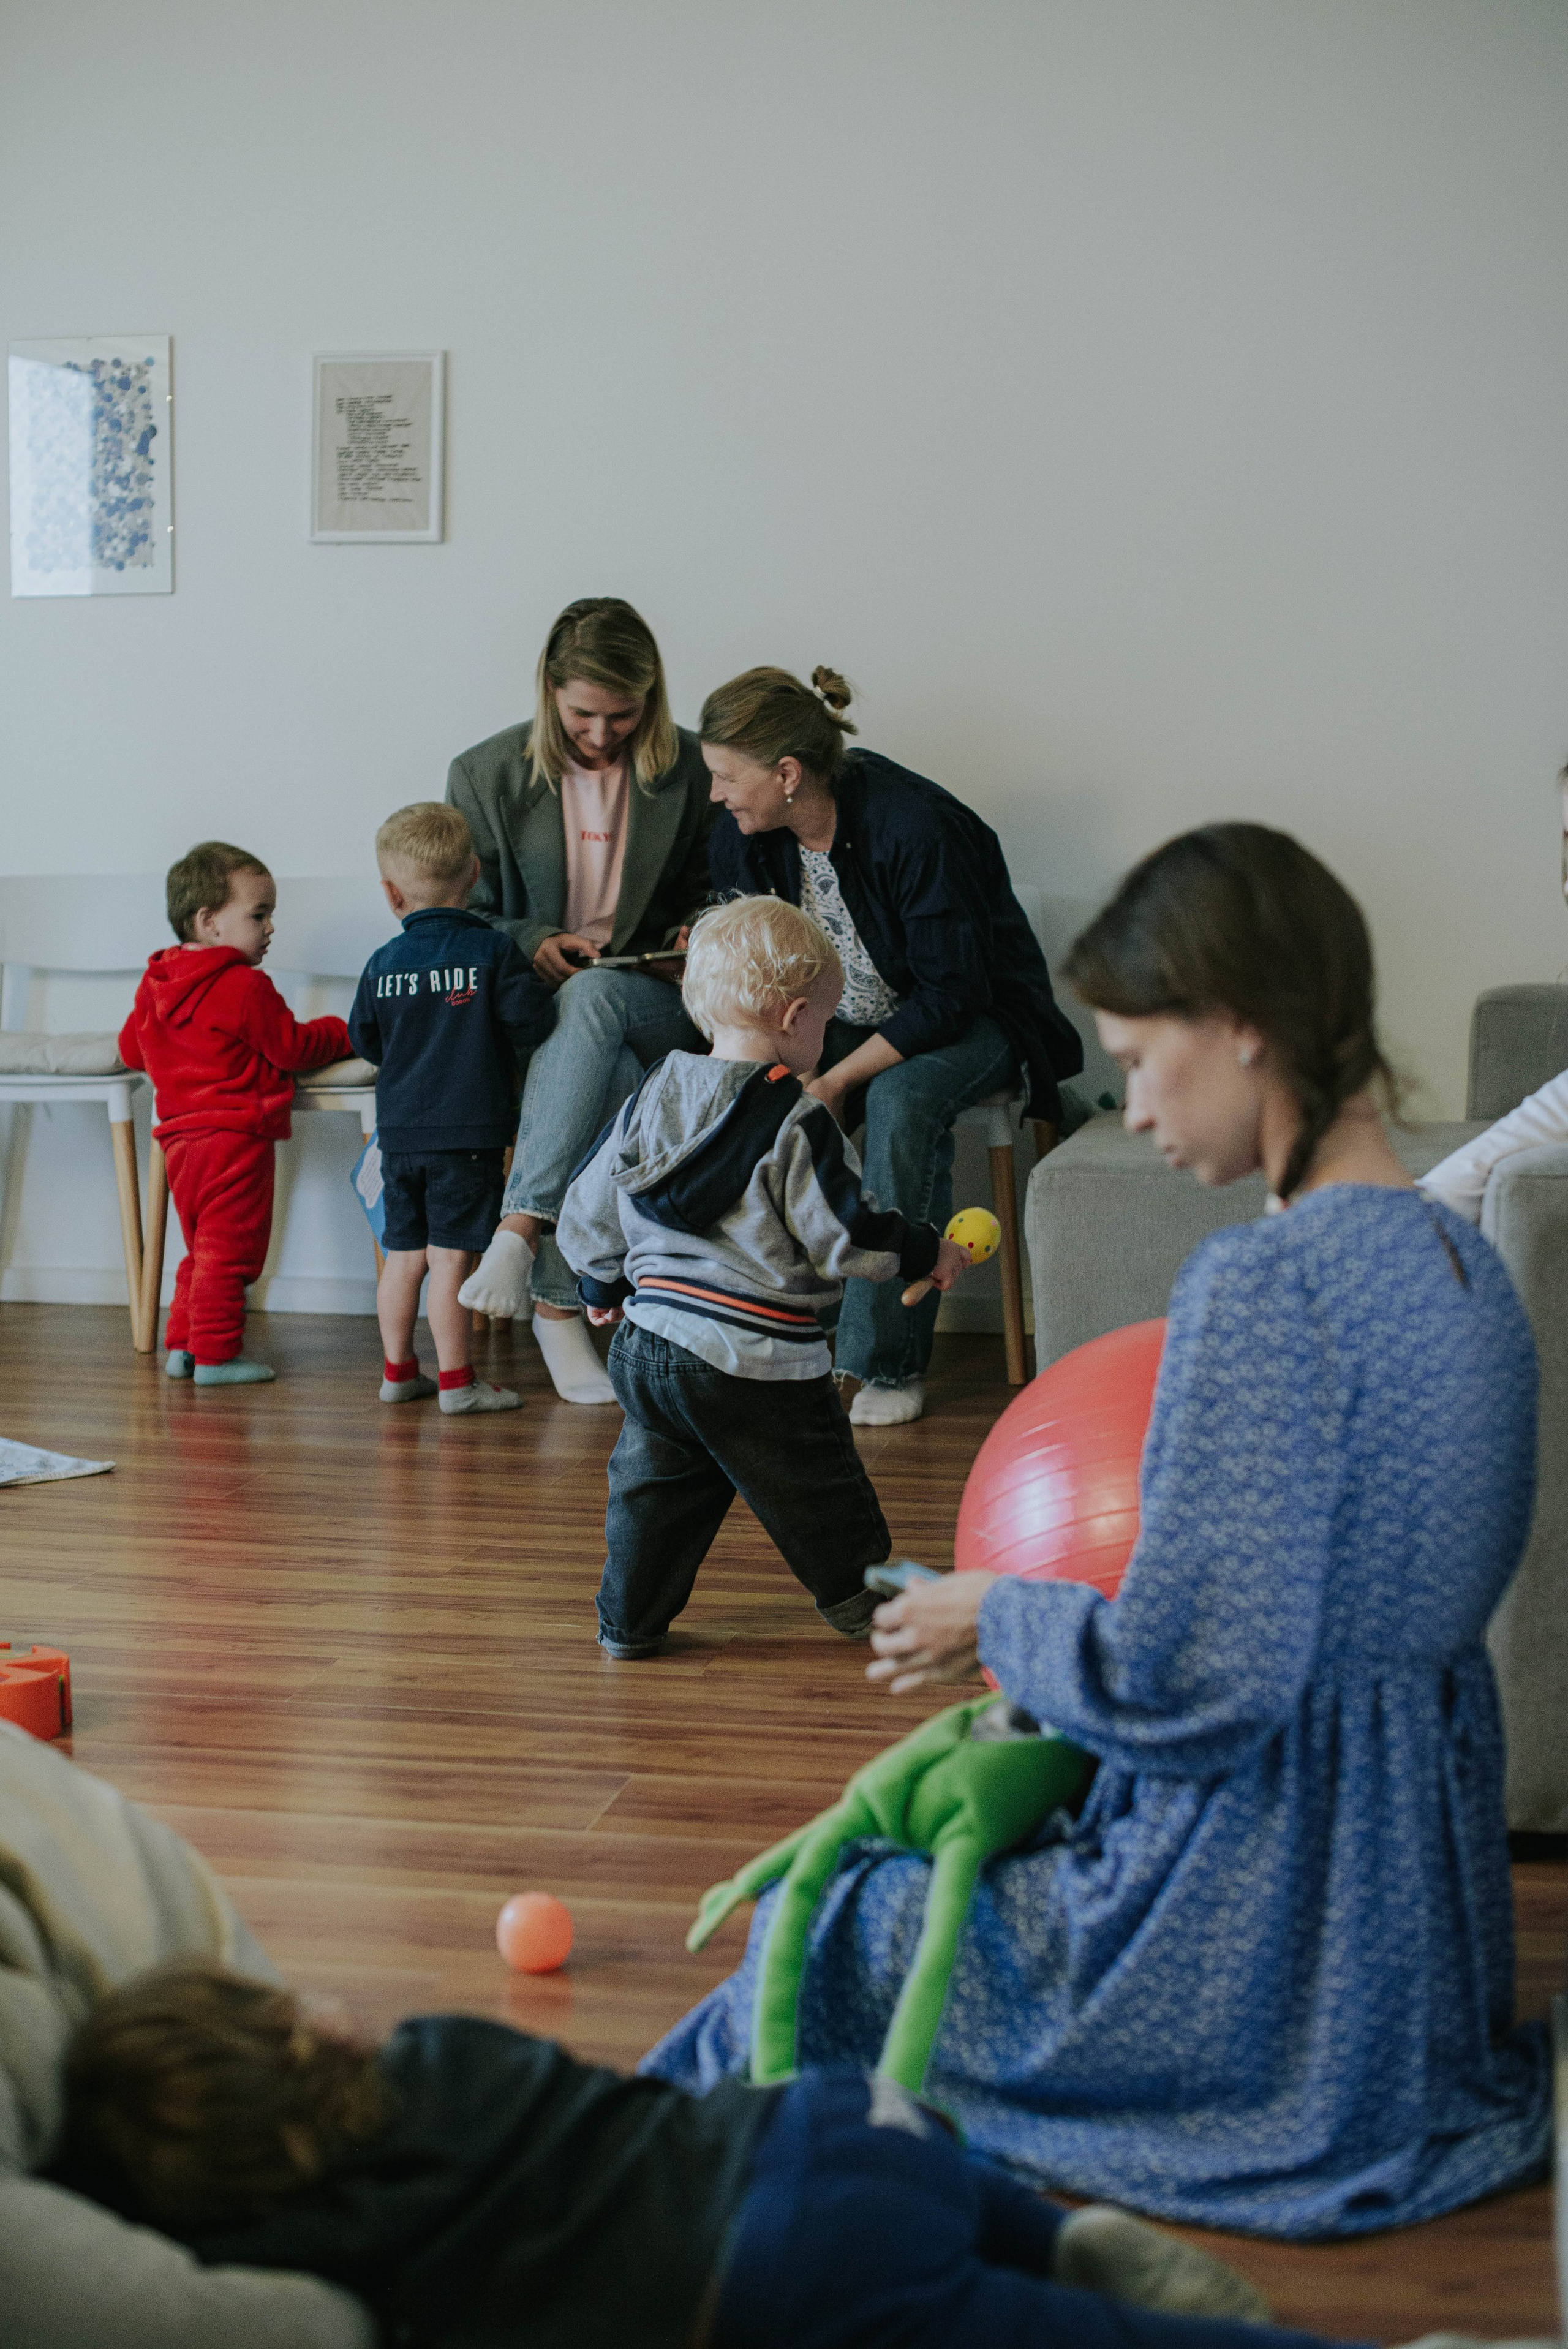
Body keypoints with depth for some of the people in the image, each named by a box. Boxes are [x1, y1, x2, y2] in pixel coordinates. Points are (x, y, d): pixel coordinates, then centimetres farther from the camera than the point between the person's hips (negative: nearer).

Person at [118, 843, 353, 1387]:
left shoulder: (154, 984, 11)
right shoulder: (245, 986, -14)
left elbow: (131, 1048, 21)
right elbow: (292, 1047, -8)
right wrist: (344, 1035, 8)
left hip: (180, 1135, 8)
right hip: (235, 1137, -8)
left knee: (203, 1247, 19)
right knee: (228, 1249, -4)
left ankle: (181, 1345, 20)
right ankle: (216, 1354, -4)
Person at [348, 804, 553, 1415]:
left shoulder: (383, 963, 3)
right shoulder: (493, 951, -7)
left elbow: (364, 1040, 12)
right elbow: (530, 1022, -10)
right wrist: (502, 1053, 12)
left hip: (399, 1130, 4)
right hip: (468, 1132, -4)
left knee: (403, 1255, 13)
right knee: (451, 1259, -3)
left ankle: (398, 1370, 22)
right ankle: (455, 1380, 2)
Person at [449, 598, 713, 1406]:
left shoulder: (689, 772, 5)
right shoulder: (488, 775, 4)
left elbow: (709, 891, 17)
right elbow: (463, 912, 8)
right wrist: (532, 942, -12)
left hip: (653, 999, 0)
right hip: (532, 1000, 0)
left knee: (592, 998, -39)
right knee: (606, 1077, -37)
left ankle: (521, 1229, -44)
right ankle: (559, 1308, -36)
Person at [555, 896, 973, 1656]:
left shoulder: (651, 1098, 6)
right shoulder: (796, 1124, -15)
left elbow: (588, 1212, 13)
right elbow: (845, 1236, -15)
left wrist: (602, 1284, 30)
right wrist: (929, 1252, 1)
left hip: (649, 1342, 6)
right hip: (757, 1363, -6)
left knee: (654, 1484, 17)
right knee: (816, 1491, 11)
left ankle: (629, 1622, 20)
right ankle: (865, 1601, 26)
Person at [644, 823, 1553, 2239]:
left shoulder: (1263, 1284, -25)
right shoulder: (1465, 1265, 3)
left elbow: (1186, 1684, -25)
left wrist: (999, 1619, -7)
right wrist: (1054, 1621, 17)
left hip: (1262, 1934, -9)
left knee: (830, 1933, 13)